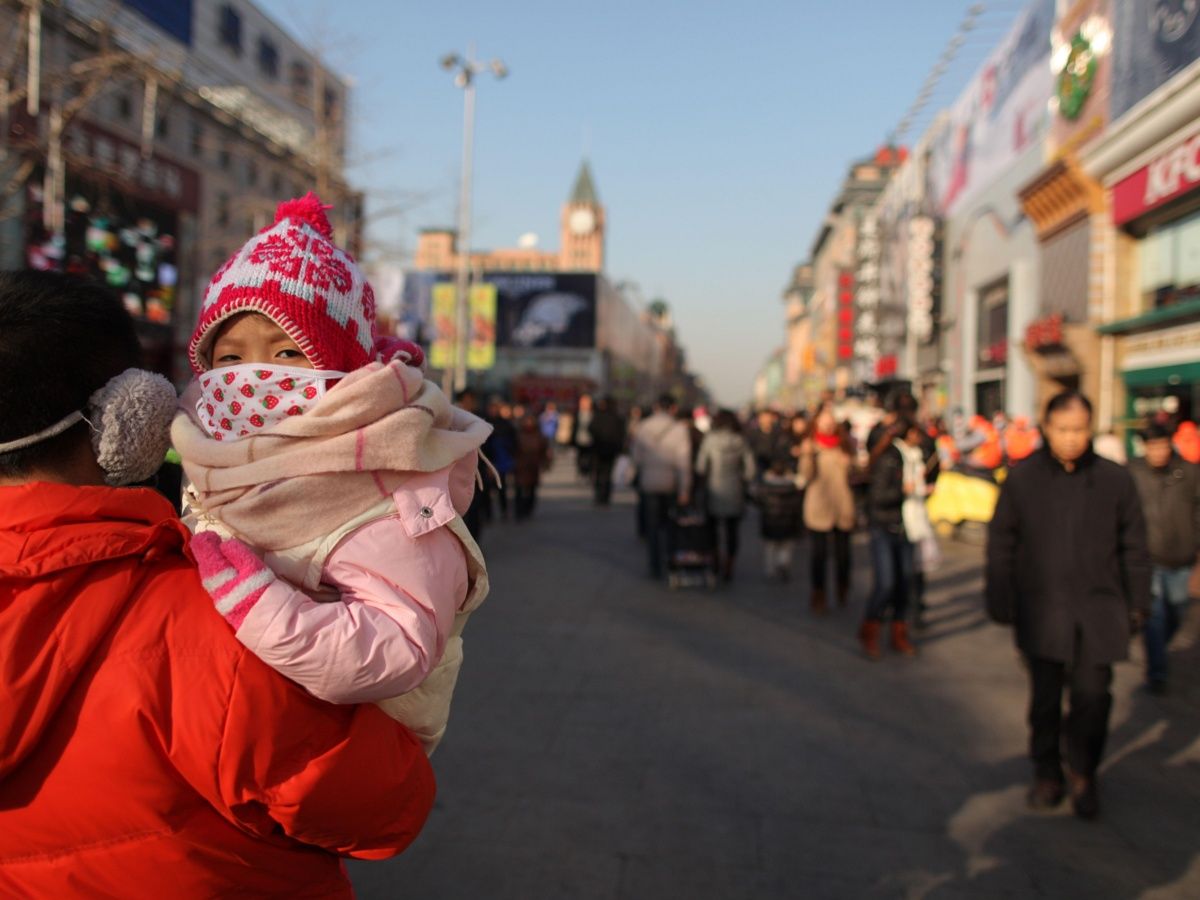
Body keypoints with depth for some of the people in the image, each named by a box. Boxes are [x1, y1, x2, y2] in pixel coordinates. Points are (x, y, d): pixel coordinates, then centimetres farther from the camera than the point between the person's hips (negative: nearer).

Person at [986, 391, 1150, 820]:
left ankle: (1083, 774, 23)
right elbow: (1000, 546, 3)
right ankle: (1046, 773, 29)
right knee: (1045, 697, 11)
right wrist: (1001, 603, 2)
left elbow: (1134, 547, 7)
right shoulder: (1022, 479, -2)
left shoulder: (1115, 479, -1)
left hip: (1099, 612, 0)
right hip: (1042, 611, 0)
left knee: (1092, 696, 1)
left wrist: (1137, 604, 7)